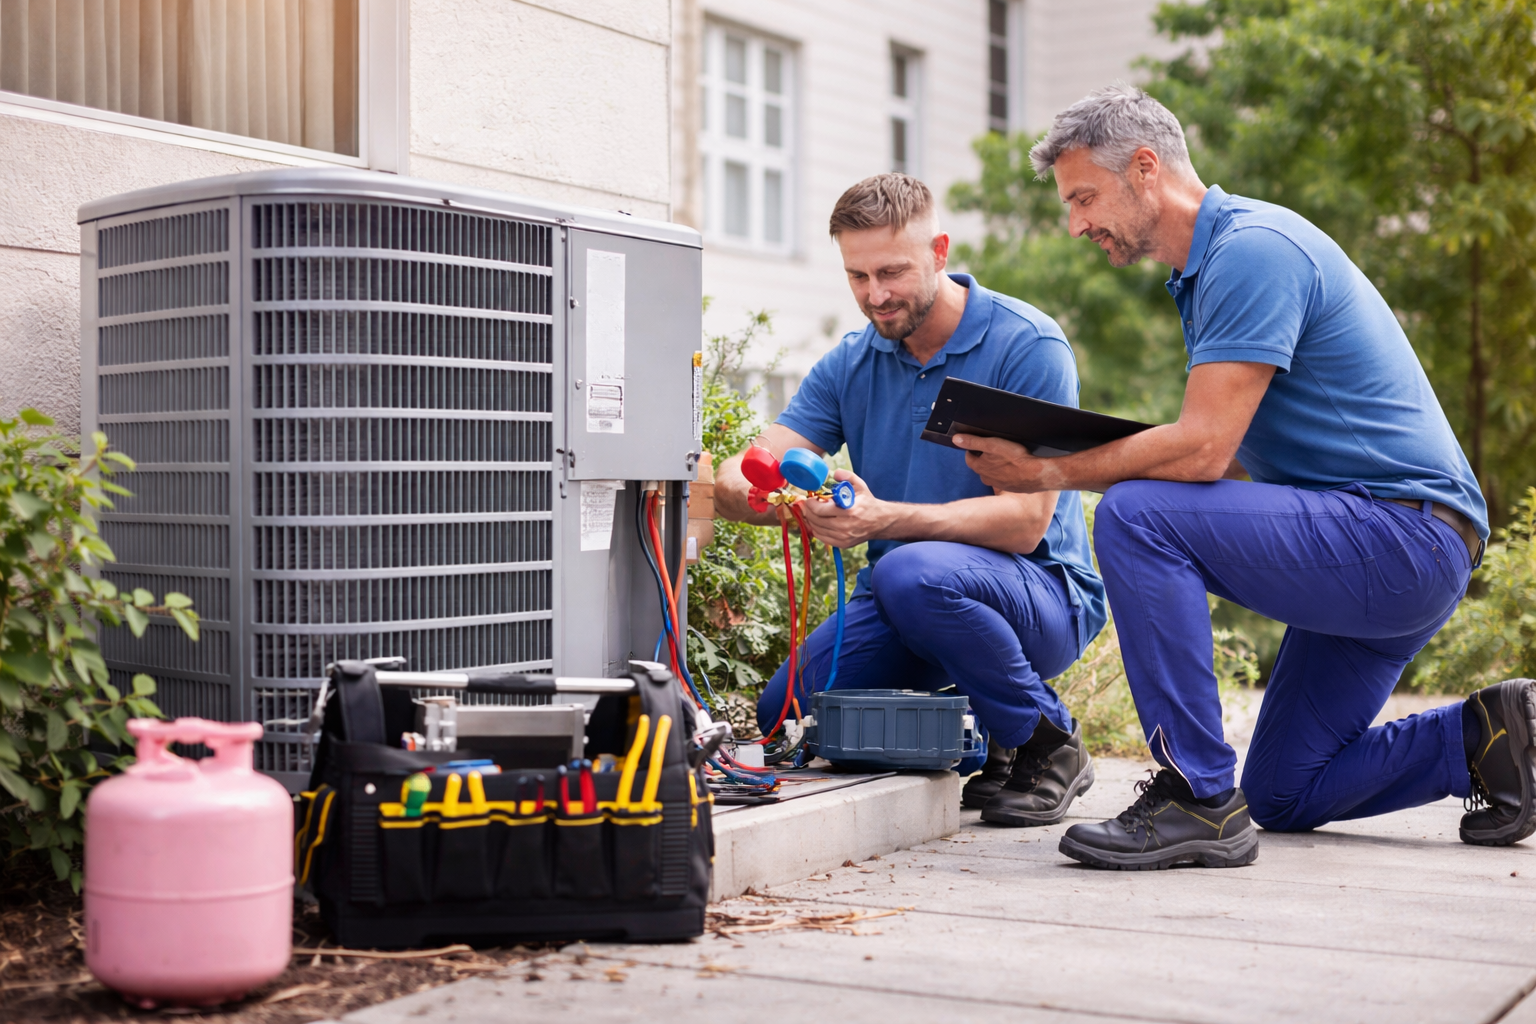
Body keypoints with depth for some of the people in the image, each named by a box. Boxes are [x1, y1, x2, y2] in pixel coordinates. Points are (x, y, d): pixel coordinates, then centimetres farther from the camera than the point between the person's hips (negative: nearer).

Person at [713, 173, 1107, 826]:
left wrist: (883, 519, -34)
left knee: (913, 573, -36)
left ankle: (1046, 742, -12)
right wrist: (743, 489, -32)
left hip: (1043, 595, -6)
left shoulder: (1029, 346, -13)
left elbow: (1026, 519, -21)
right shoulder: (849, 366, 5)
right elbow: (742, 475, -5)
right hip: (900, 608, 6)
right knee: (785, 712, -15)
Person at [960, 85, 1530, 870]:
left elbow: (1204, 450, -26)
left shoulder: (1250, 250, -17)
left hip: (1406, 537, -11)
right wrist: (1056, 457, 4)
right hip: (1372, 552, 11)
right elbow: (1235, 452, 16)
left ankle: (1199, 798, -20)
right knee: (1284, 797, 15)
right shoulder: (1211, 265, 16)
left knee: (1137, 518, -26)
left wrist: (1053, 473, -15)